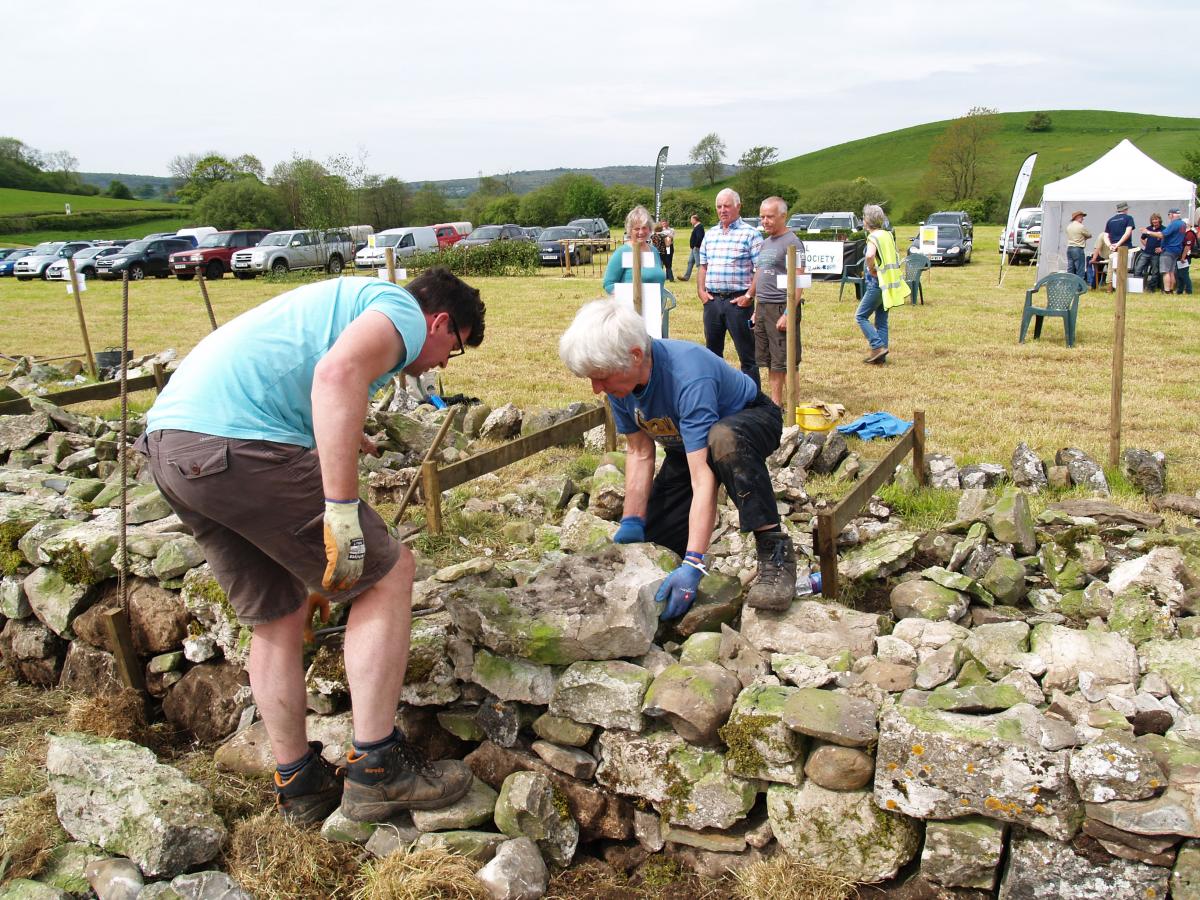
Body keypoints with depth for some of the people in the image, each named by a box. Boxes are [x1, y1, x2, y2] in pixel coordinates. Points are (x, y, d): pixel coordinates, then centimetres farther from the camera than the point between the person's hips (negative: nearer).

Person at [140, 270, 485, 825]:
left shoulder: (347, 299, 32)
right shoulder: (403, 312, 3)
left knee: (278, 616, 20)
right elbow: (337, 374, -20)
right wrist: (342, 511, -22)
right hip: (238, 443, -10)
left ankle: (297, 783, 29)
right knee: (388, 574, 2)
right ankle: (376, 767, 6)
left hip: (168, 444, 10)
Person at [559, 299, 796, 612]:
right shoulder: (620, 380, -20)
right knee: (650, 540, 3)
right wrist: (631, 523, -17)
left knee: (723, 440, -44)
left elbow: (702, 477, -46)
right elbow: (640, 452, -10)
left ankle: (774, 549, -33)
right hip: (687, 443, 7)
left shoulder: (688, 378, -42)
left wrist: (692, 565, -51)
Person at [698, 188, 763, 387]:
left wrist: (749, 295, -15)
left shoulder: (750, 234, -4)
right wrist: (701, 290, 6)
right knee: (712, 351, 13)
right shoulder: (710, 234, 15)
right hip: (712, 300, 6)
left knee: (747, 353, -2)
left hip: (737, 301, -6)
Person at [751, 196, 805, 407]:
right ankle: (775, 404, 20)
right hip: (763, 309, 8)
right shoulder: (766, 243, 17)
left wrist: (788, 314, -22)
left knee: (785, 362, -5)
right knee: (770, 363, 12)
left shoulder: (792, 243, -10)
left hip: (781, 308, -8)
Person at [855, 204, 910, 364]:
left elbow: (870, 256, -35)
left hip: (877, 284, -9)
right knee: (881, 320, 12)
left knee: (861, 316, 0)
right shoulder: (888, 235, 12)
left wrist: (871, 269, -17)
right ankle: (880, 356, 12)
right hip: (889, 283, 9)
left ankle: (878, 346, -10)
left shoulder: (873, 237, -14)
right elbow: (895, 257, 24)